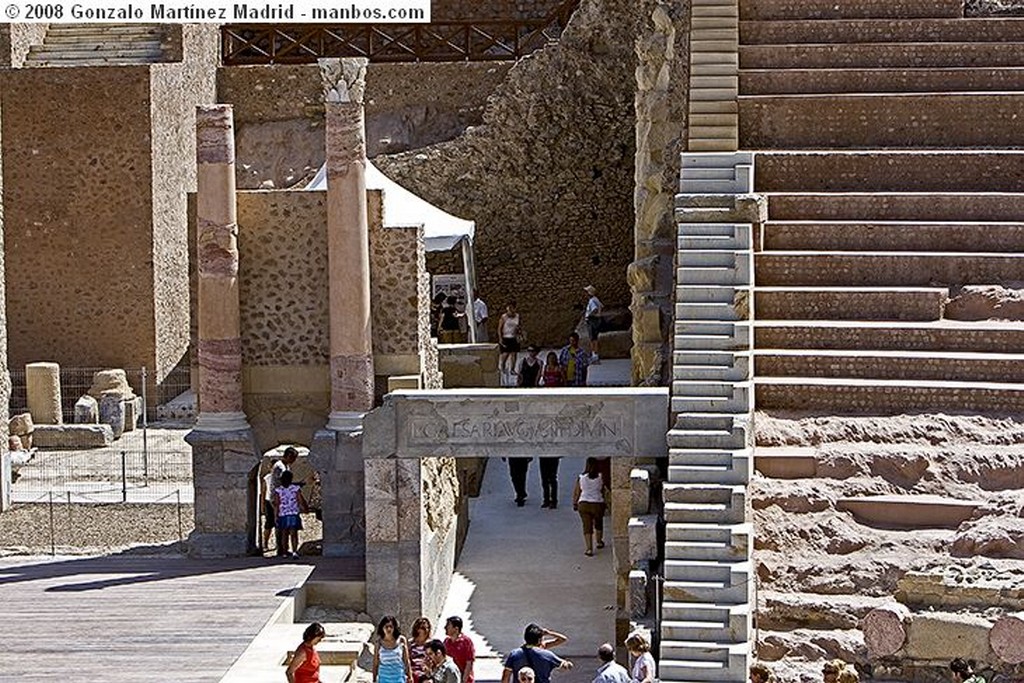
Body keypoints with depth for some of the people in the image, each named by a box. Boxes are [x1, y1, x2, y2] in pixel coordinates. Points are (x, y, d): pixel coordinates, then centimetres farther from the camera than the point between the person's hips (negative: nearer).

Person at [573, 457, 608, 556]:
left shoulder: (581, 477, -5)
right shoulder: (600, 477, -7)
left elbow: (576, 492, 1)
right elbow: (603, 490, 2)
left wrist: (574, 504, 12)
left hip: (584, 504, -1)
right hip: (598, 504, 1)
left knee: (587, 526, 3)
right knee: (598, 523, 24)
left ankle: (589, 548, -5)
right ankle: (599, 542, 42)